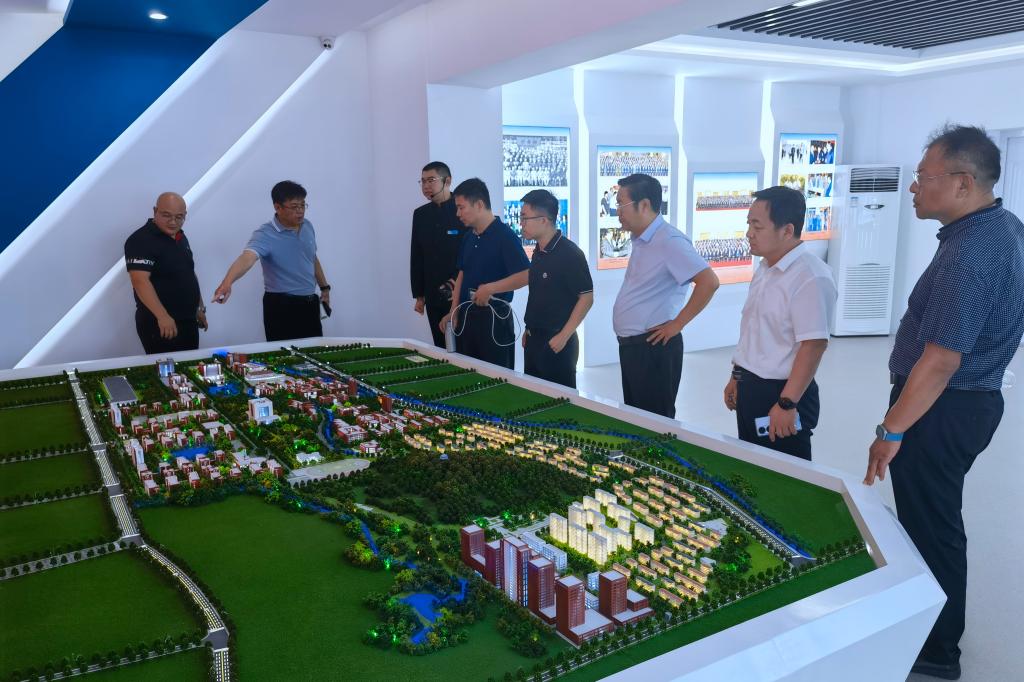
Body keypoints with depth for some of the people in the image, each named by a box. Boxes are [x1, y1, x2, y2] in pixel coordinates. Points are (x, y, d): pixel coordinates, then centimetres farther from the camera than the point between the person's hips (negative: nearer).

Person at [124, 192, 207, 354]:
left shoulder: (180, 237, 12)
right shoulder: (141, 241, -15)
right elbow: (140, 281, -26)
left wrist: (199, 307, 20)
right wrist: (162, 316, -34)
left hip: (188, 320, 8)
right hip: (159, 324, -8)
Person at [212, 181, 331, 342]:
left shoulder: (308, 227, 4)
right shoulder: (265, 235, -17)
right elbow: (247, 257, -36)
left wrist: (324, 287, 22)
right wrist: (227, 283, -53)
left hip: (310, 303, 6)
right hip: (281, 306, -6)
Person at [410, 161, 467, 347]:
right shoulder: (421, 214, 10)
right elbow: (416, 257, 12)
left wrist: (458, 283, -13)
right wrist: (419, 295, 10)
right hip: (433, 296, 5)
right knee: (441, 348, 8)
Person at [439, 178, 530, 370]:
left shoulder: (504, 235, -13)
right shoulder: (469, 237, 10)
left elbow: (526, 275, -21)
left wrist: (490, 289, -22)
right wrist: (454, 311, 9)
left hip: (494, 317, -7)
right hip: (467, 316, 7)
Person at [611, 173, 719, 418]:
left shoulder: (668, 241, -18)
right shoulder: (640, 239, 10)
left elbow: (709, 281, -26)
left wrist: (676, 324, -20)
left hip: (654, 348, -9)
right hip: (632, 345, 9)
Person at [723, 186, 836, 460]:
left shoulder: (810, 277, -20)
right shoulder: (765, 270, 9)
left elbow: (813, 345, -24)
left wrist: (787, 404, -24)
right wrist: (737, 377, 21)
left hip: (780, 394, -9)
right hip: (750, 388, 9)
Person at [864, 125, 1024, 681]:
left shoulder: (966, 257, -27)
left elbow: (939, 362, -27)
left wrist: (891, 431, -23)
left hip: (940, 410, -10)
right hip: (972, 398, 11)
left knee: (928, 528, 4)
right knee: (936, 519, 24)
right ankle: (938, 624, 42)